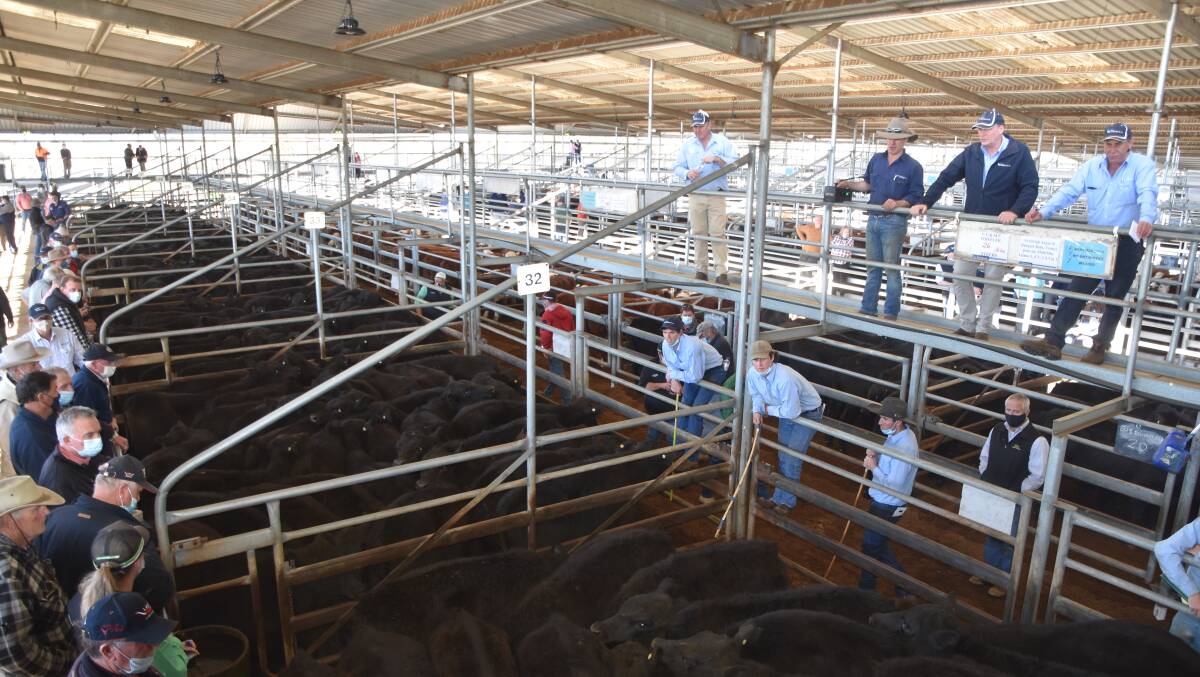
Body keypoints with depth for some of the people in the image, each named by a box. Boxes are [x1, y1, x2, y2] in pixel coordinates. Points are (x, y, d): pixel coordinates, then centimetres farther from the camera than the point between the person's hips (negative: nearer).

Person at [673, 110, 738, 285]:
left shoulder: (723, 142, 3)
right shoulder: (687, 145, 10)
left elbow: (735, 163, -4)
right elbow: (677, 167, 9)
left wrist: (717, 159, -17)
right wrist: (687, 173, -13)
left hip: (717, 196, -3)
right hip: (695, 196, 3)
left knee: (717, 233, -8)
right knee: (699, 234, 6)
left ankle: (722, 272, -6)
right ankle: (701, 270, 14)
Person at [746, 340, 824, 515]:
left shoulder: (785, 378, -39)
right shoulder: (752, 374, -17)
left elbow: (791, 411, -35)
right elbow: (756, 395, 3)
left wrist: (769, 410, -19)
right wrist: (757, 411, -17)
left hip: (808, 413, -7)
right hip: (785, 412, 7)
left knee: (792, 458, -9)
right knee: (783, 457, 15)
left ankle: (786, 501, 6)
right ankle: (779, 497, 28)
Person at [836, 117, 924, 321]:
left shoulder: (913, 167, -8)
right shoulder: (876, 160, 8)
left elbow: (916, 197, -9)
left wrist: (897, 204, -24)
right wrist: (849, 184, 7)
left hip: (894, 222, -5)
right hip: (873, 219, 6)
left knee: (892, 267, 0)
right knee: (872, 266, 11)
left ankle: (891, 312, 7)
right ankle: (868, 308, 18)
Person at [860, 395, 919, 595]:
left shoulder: (904, 449, -31)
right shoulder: (897, 434, -2)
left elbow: (893, 485, -29)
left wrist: (873, 467, -19)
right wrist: (875, 456, -7)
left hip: (888, 506, -9)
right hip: (881, 500, 9)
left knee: (871, 546, 9)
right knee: (878, 542, 23)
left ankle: (866, 589, 29)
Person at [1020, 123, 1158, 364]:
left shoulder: (1142, 165, -8)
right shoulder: (1092, 166, 3)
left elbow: (1147, 194, -25)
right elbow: (1069, 191, -6)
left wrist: (1147, 219, -45)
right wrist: (1043, 212, -22)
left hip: (1127, 244, -3)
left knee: (1115, 298, 7)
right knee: (1075, 290, -1)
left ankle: (1100, 346, 20)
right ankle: (1053, 342, -2)